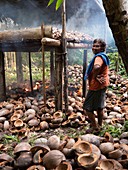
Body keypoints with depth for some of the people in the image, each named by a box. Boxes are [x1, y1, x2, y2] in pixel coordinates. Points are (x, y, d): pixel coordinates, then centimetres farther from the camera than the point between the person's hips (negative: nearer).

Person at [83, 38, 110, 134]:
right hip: (102, 85, 10)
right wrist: (98, 76, -1)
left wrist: (95, 76, -25)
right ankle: (99, 125, 34)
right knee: (100, 107, 20)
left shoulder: (99, 57, -22)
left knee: (87, 108, 0)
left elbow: (97, 67, -43)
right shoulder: (104, 56, 12)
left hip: (96, 86, -10)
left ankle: (95, 127, 9)